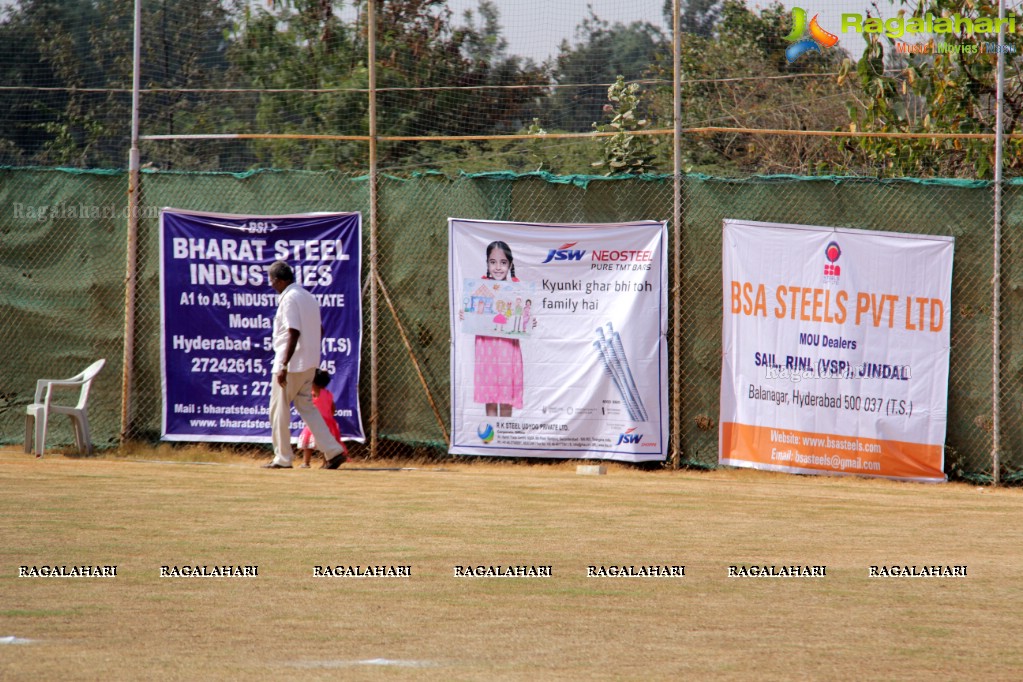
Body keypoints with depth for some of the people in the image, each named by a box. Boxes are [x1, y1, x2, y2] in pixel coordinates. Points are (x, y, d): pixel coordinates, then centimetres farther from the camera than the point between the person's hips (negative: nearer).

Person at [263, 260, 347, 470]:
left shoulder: (289, 299, -15)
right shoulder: (309, 297, 14)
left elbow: (294, 334, -23)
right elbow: (319, 331, 19)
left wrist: (283, 366, -24)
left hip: (292, 365, -9)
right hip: (309, 364, 9)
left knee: (279, 410, 2)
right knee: (307, 407, 12)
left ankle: (283, 458, 5)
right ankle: (333, 451, 1)